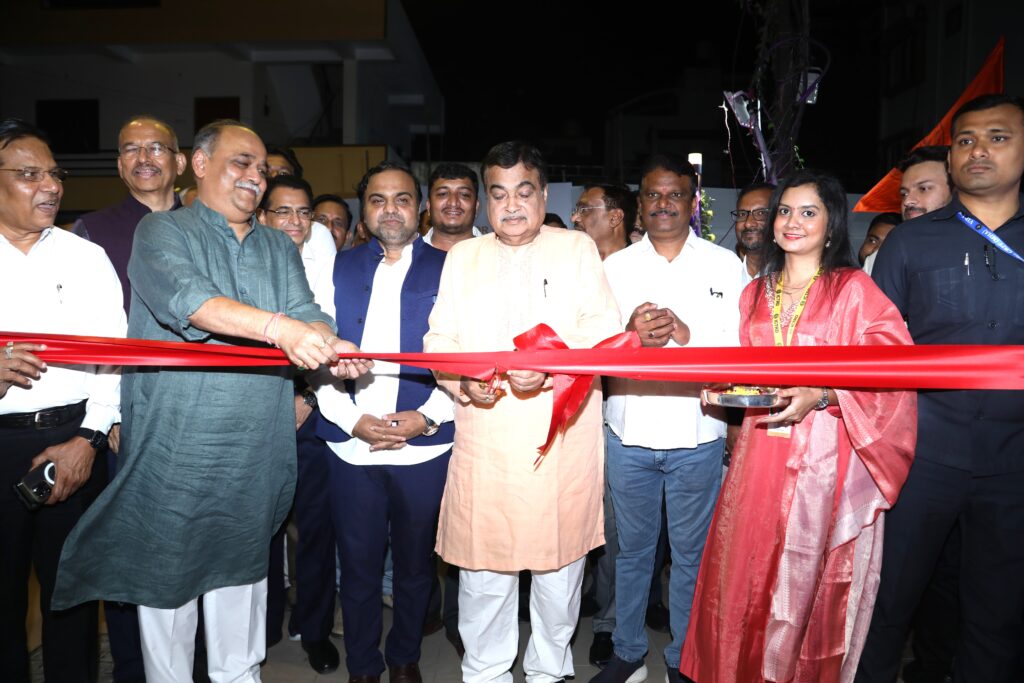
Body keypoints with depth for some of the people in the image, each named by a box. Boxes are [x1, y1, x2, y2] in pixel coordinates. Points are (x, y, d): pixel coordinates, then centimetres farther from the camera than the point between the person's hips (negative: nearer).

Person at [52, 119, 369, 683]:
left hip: (253, 458, 5)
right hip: (173, 452, -4)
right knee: (167, 576, 7)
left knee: (241, 571, 17)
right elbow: (186, 298, -22)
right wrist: (278, 327, -34)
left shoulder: (278, 247, 14)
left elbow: (306, 312, -1)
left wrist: (332, 349, -23)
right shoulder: (162, 231, -1)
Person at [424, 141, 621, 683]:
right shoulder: (462, 257, 15)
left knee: (559, 561, 9)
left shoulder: (577, 248, 8)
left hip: (562, 440, -1)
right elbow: (439, 338, 9)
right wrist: (462, 381, -12)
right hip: (483, 440, 2)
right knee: (482, 564, 6)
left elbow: (602, 332, -3)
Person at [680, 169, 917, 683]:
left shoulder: (854, 289, -3)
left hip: (827, 456, -4)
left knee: (811, 580, 5)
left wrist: (822, 395, -21)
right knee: (747, 574, 9)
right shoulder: (756, 293, 13)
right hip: (760, 452, 4)